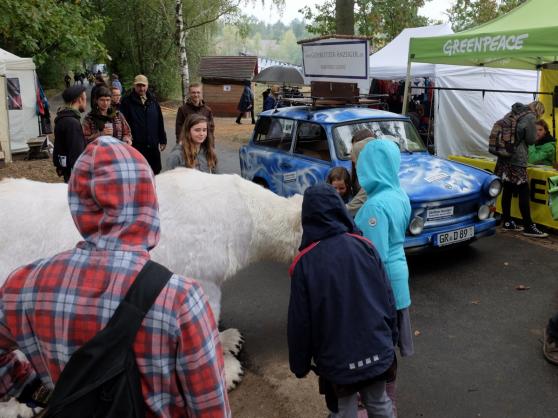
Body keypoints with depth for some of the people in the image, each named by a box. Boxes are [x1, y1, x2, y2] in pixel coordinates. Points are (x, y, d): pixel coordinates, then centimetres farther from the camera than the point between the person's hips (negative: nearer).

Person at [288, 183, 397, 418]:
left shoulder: (304, 263, -15)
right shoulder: (365, 246, -8)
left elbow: (300, 321, -10)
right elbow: (388, 299, -1)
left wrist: (299, 364, 3)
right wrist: (390, 338, 14)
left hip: (336, 359, -3)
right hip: (377, 351, 3)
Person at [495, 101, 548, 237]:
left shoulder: (513, 113, 14)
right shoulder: (530, 117, -8)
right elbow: (531, 140, -5)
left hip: (505, 157, 8)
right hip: (517, 159, -8)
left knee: (507, 190, 12)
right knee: (524, 193, -4)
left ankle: (507, 222, 19)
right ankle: (528, 227, -1)